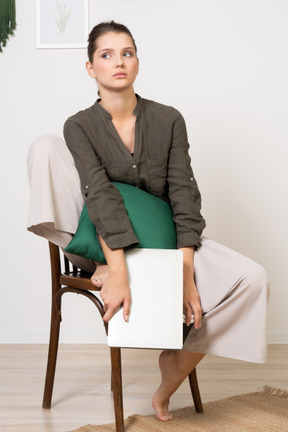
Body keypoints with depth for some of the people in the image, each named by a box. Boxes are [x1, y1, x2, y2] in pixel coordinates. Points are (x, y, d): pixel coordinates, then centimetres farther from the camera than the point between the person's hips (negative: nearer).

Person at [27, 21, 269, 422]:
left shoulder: (168, 119, -3)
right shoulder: (80, 126, -7)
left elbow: (184, 195, -10)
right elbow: (101, 194, -24)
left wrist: (186, 274, -21)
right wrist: (118, 271, -37)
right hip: (104, 244, -2)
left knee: (252, 279, -21)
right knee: (45, 147, -20)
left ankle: (176, 366, -3)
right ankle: (100, 267, -19)